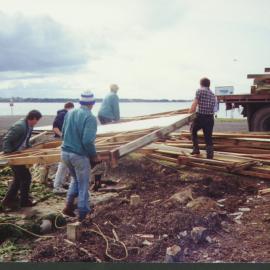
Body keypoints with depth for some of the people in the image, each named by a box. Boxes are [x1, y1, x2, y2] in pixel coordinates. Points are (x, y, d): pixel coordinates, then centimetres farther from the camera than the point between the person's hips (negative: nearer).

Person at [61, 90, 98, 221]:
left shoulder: (70, 113, 3)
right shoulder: (90, 117, -18)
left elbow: (63, 133, 11)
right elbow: (88, 141, -25)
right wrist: (94, 155, -10)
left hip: (65, 153, 6)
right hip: (79, 155, -6)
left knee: (75, 179, 28)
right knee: (83, 185, 11)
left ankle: (69, 205, 21)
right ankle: (83, 214, 22)